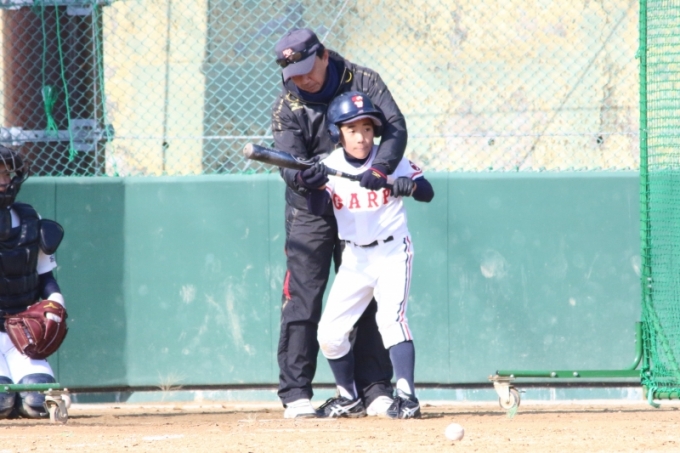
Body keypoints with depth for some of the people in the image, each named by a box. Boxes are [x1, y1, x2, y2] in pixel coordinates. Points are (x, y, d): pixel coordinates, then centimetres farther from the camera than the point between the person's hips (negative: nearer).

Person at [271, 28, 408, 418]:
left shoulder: (363, 82, -9)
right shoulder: (287, 107, -11)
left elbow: (396, 126, -18)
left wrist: (380, 168, -36)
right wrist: (303, 176, -47)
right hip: (311, 210, -2)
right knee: (303, 300, -6)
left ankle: (376, 390, 10)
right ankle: (296, 394, -5)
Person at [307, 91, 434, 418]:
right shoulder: (331, 166, -4)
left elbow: (427, 193, -15)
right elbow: (317, 208, -18)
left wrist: (411, 185, -37)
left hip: (392, 252, -4)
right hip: (354, 258, 4)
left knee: (391, 317, -22)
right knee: (330, 332, 3)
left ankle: (406, 397, -24)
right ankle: (349, 398, 21)